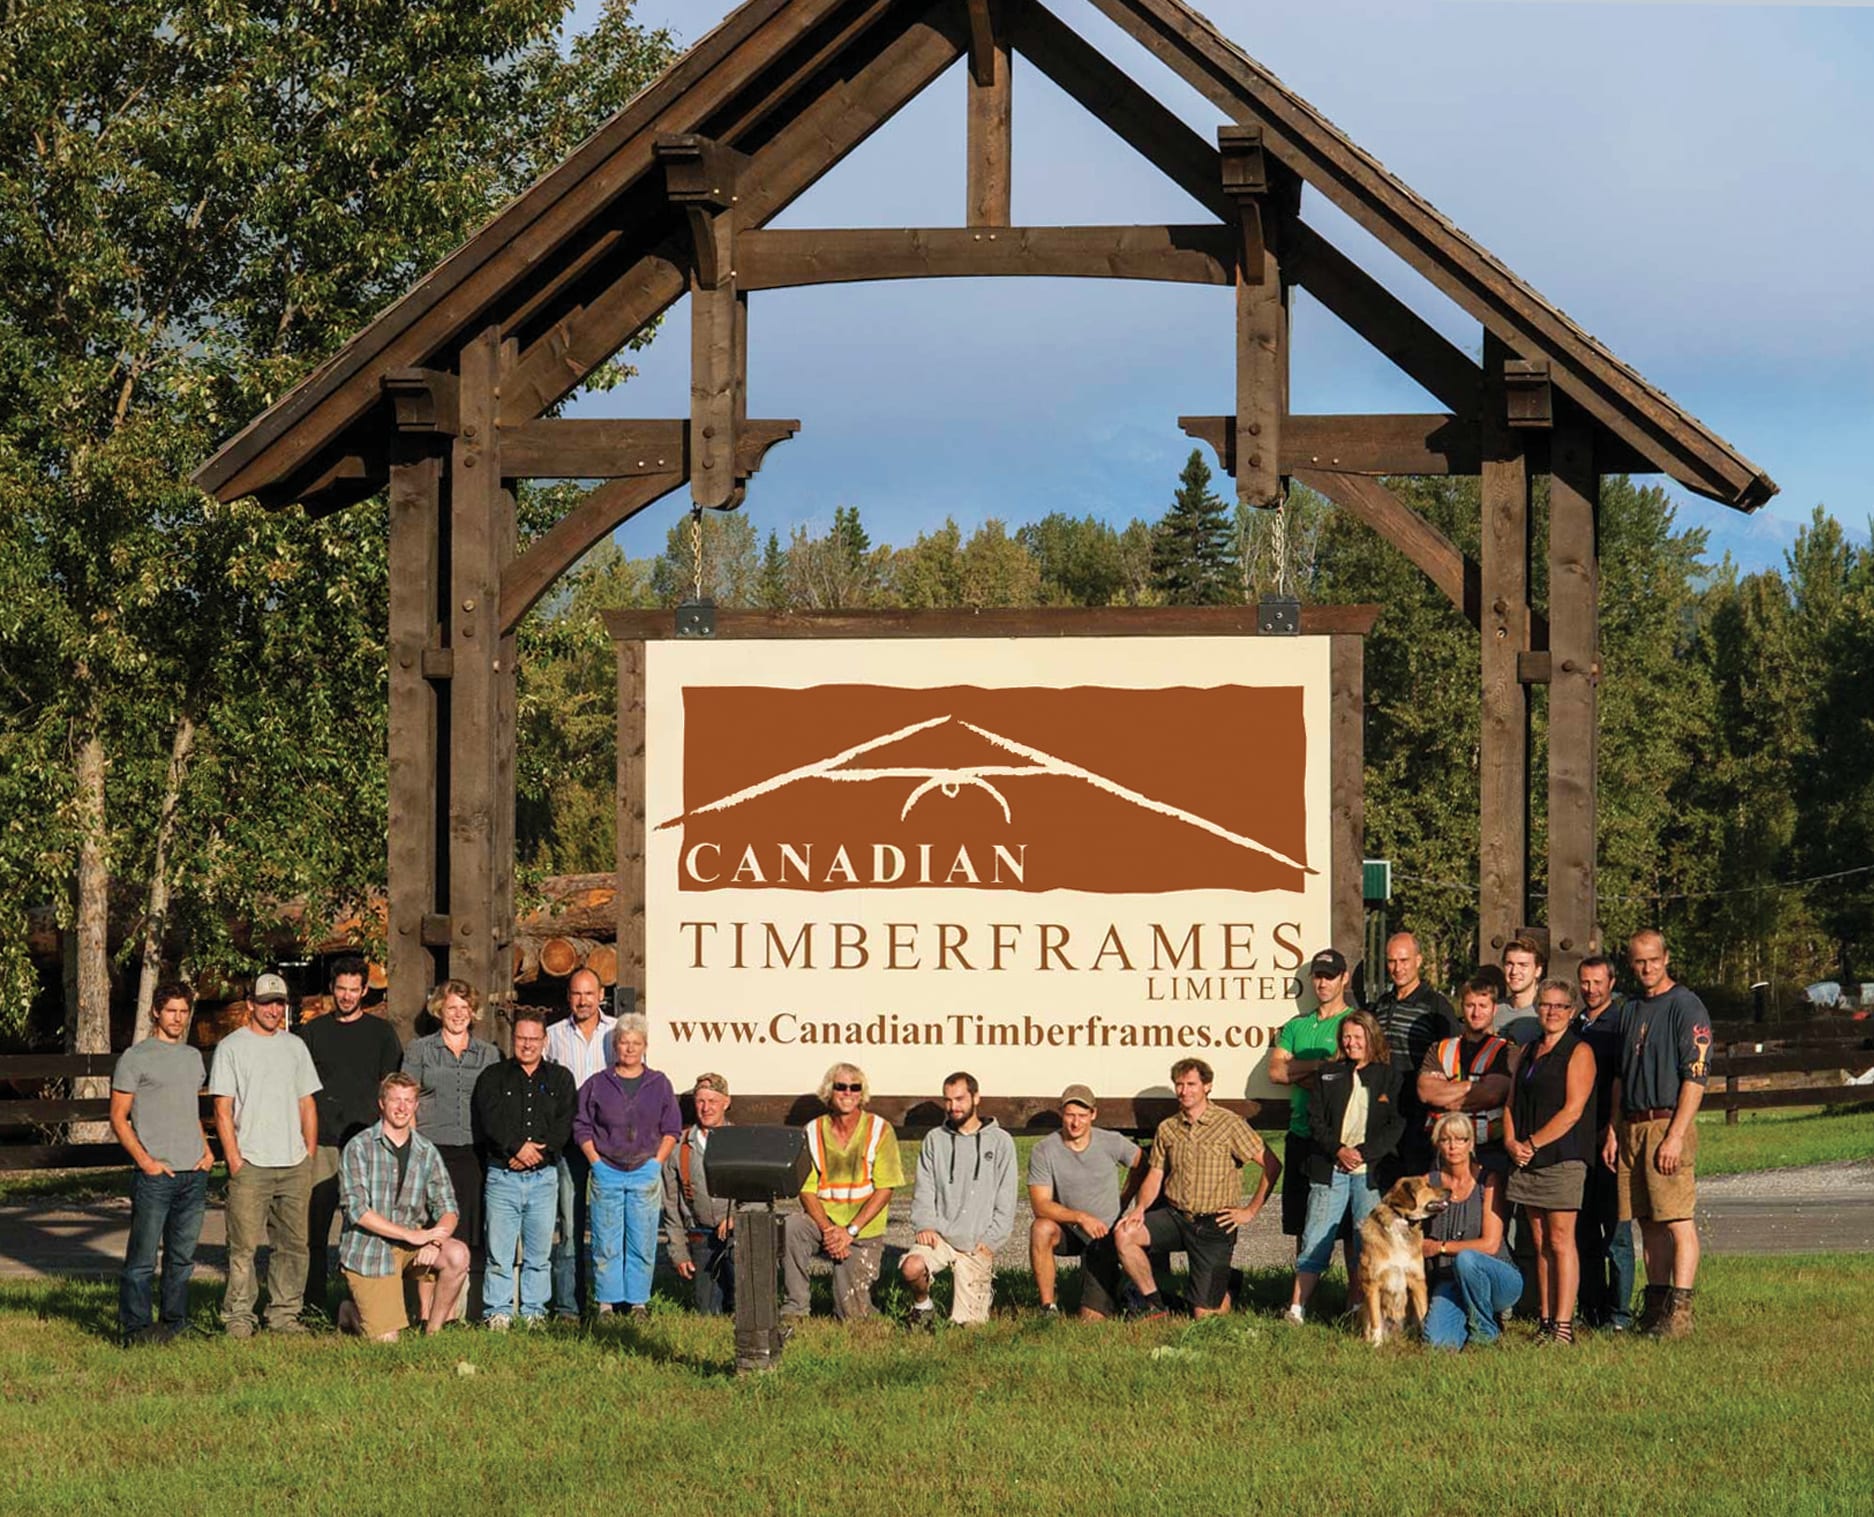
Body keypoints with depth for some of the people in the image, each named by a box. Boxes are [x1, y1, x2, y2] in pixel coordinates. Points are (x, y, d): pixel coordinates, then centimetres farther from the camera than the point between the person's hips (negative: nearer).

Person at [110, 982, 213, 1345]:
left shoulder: (193, 1057, 18)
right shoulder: (136, 1057, -2)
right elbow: (118, 1117, -3)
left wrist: (206, 1150, 11)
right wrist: (144, 1160, -13)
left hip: (194, 1174, 6)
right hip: (155, 1175, -6)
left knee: (183, 1255, 9)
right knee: (143, 1257, -7)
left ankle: (174, 1321, 17)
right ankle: (135, 1325, -3)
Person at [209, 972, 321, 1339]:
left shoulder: (294, 1047, 16)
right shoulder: (231, 1047, 1)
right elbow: (223, 1109, -3)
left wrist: (309, 1157, 10)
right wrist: (234, 1159, -11)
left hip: (294, 1164, 5)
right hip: (250, 1165, -5)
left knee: (292, 1243, 5)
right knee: (243, 1245, -7)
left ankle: (284, 1314, 11)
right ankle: (238, 1316, -3)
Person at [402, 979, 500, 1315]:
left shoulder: (488, 1054, 15)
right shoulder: (419, 1050, 9)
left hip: (475, 1152, 2)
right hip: (433, 1149, -2)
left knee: (473, 1226, -3)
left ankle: (465, 1304, 1)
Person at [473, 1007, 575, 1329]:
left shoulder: (560, 1079, 13)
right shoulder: (493, 1077, 9)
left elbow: (565, 1124, 2)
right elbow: (490, 1119, -4)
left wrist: (538, 1150, -11)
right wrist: (517, 1146, -16)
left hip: (544, 1176, 1)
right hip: (502, 1177, -1)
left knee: (540, 1252, 4)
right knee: (499, 1251, -4)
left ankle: (534, 1312, 11)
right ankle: (496, 1313, 1)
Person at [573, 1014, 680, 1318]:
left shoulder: (659, 1084, 8)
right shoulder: (597, 1084, 6)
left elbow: (671, 1130, 10)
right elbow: (582, 1127, 7)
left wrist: (656, 1162, -1)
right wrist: (596, 1162, -3)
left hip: (646, 1171, 1)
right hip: (607, 1171, 0)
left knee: (642, 1242, 1)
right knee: (606, 1243, 0)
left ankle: (639, 1301, 8)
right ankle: (606, 1302, 6)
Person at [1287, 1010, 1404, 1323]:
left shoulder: (1389, 1076, 6)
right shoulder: (1328, 1074, 12)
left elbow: (1396, 1124, 1)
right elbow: (1315, 1120, 7)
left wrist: (1363, 1153, -10)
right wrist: (1338, 1150, -9)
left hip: (1371, 1171, -1)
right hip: (1330, 1168, 1)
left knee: (1365, 1243, -2)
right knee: (1315, 1240, -3)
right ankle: (1297, 1307, -4)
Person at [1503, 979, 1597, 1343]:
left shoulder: (1579, 1053, -3)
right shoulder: (1526, 1052, 18)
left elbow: (1572, 1111, -11)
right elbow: (1511, 1102, 18)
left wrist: (1533, 1143, -11)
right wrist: (1511, 1142, 0)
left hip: (1562, 1158, -6)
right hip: (1527, 1161, 6)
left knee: (1559, 1241, -9)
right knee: (1540, 1243, 6)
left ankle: (1563, 1324, -10)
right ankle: (1545, 1320, 8)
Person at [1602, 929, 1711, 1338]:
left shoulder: (1686, 1007, -6)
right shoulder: (1631, 1011, 18)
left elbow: (1695, 1077, -12)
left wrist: (1675, 1136, -18)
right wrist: (1613, 1132, 14)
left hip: (1668, 1123, -8)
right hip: (1631, 1127, 8)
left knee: (1677, 1220, -10)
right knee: (1647, 1222, 8)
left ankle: (1679, 1310, -13)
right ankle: (1655, 1304, 11)